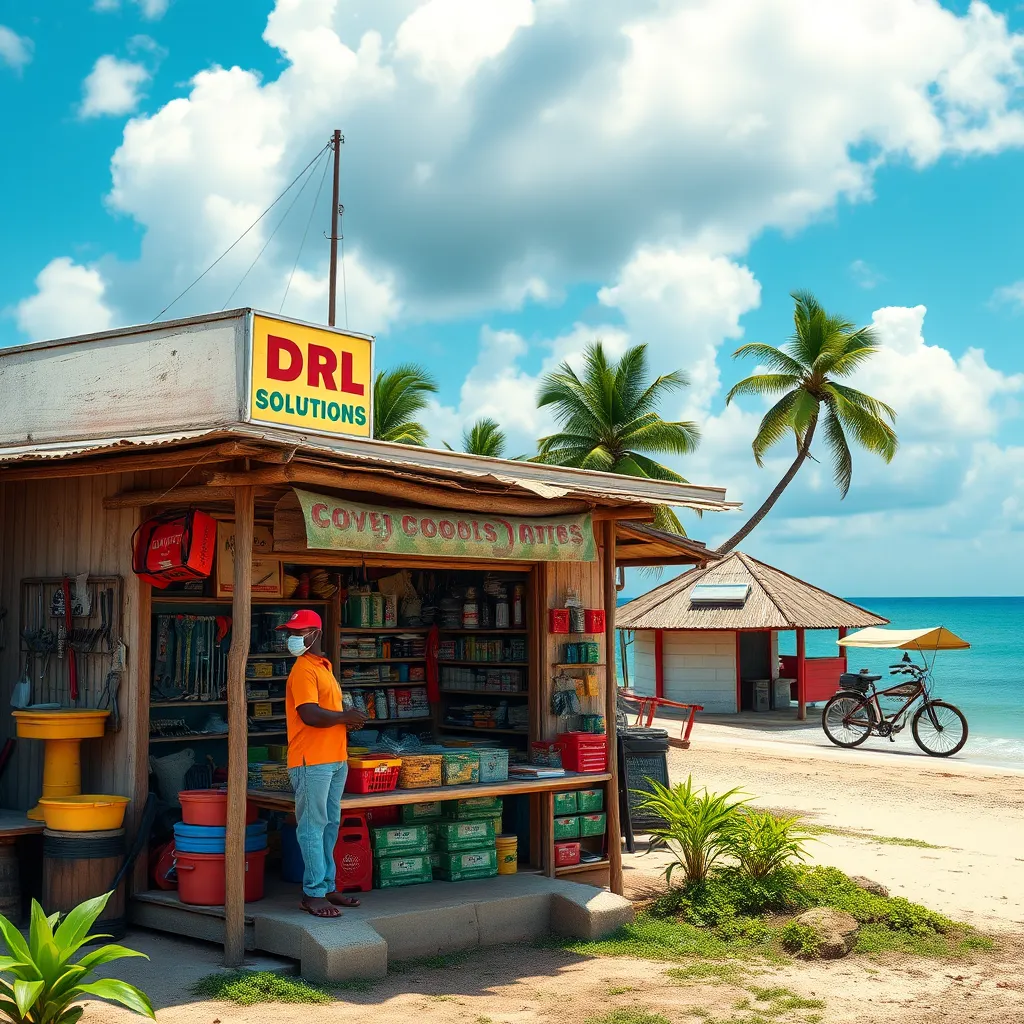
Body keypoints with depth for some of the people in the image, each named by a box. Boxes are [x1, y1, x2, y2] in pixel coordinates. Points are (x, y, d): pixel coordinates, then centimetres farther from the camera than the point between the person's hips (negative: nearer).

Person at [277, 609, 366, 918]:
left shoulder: (323, 666, 17)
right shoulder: (303, 670, -12)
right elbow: (310, 715, -24)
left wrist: (348, 720, 2)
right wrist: (346, 717, -9)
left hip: (335, 760, 9)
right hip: (311, 761, -9)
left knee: (330, 825, 14)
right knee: (313, 827, -4)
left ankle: (326, 887, 23)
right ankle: (313, 894, 2)